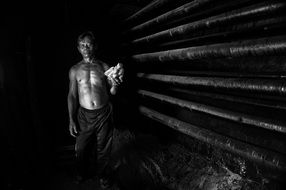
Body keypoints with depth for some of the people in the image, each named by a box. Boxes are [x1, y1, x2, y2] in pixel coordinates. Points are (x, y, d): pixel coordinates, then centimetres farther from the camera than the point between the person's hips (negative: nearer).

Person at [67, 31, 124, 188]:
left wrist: (115, 84, -20)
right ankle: (83, 173, 42)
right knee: (81, 148, 12)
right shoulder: (75, 70, 2)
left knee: (102, 148, 13)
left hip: (104, 114, 0)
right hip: (84, 115, 1)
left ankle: (100, 173, 40)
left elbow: (112, 93, 3)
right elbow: (72, 95, 3)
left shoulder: (104, 67, 0)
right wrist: (71, 120, 0)